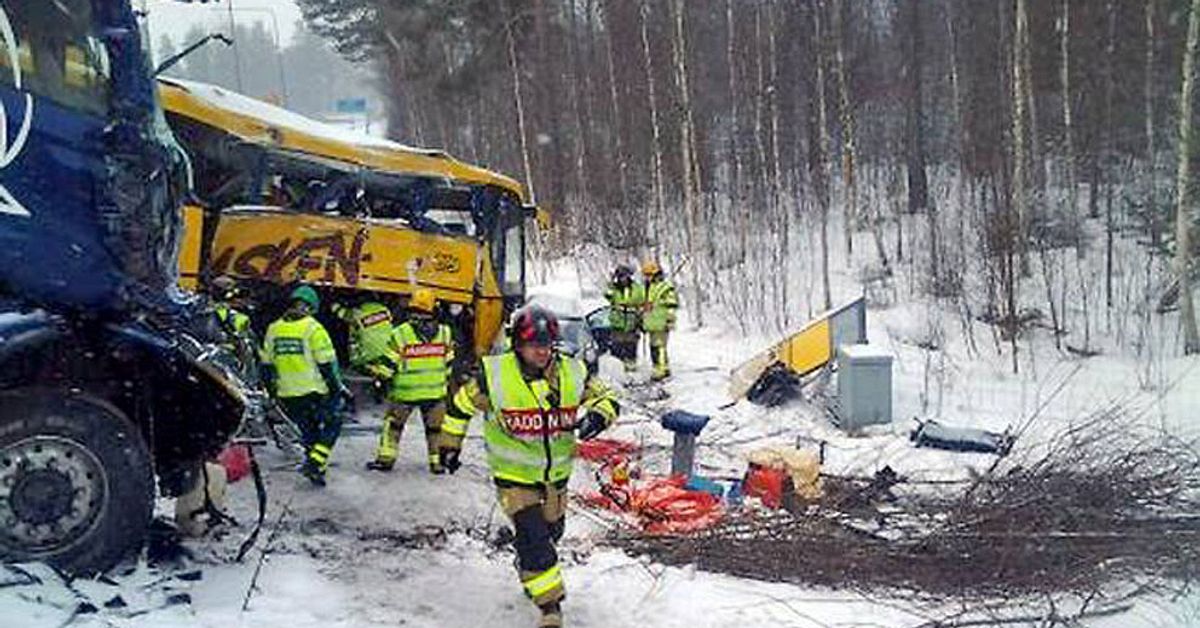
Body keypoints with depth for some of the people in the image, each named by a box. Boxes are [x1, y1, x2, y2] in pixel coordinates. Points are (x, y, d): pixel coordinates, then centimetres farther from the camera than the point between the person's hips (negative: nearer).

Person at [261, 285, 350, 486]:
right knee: (331, 424, 8)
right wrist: (338, 387, 0)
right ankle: (315, 463, -7)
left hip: (287, 394, 6)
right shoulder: (313, 328, -10)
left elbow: (267, 364, 13)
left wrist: (273, 390, 23)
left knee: (308, 430, 19)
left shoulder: (274, 329, 8)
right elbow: (326, 364, -10)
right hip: (313, 391, -5)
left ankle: (315, 468, 19)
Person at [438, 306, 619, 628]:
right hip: (514, 474, -4)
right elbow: (461, 405, -3)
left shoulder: (572, 373, -11)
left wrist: (598, 416, -24)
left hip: (557, 473, 4)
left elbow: (607, 398, -1)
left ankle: (529, 569, 54)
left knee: (552, 530, 22)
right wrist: (450, 445, 5)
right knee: (532, 535, -17)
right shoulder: (494, 375, -18)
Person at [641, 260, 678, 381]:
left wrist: (670, 321, -17)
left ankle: (661, 370, -10)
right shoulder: (650, 287, 18)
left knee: (659, 346, -12)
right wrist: (643, 320, 27)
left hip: (661, 324, -9)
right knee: (654, 346, 12)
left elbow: (671, 306, -14)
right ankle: (665, 368, 20)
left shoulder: (666, 287, -11)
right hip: (652, 324, 9)